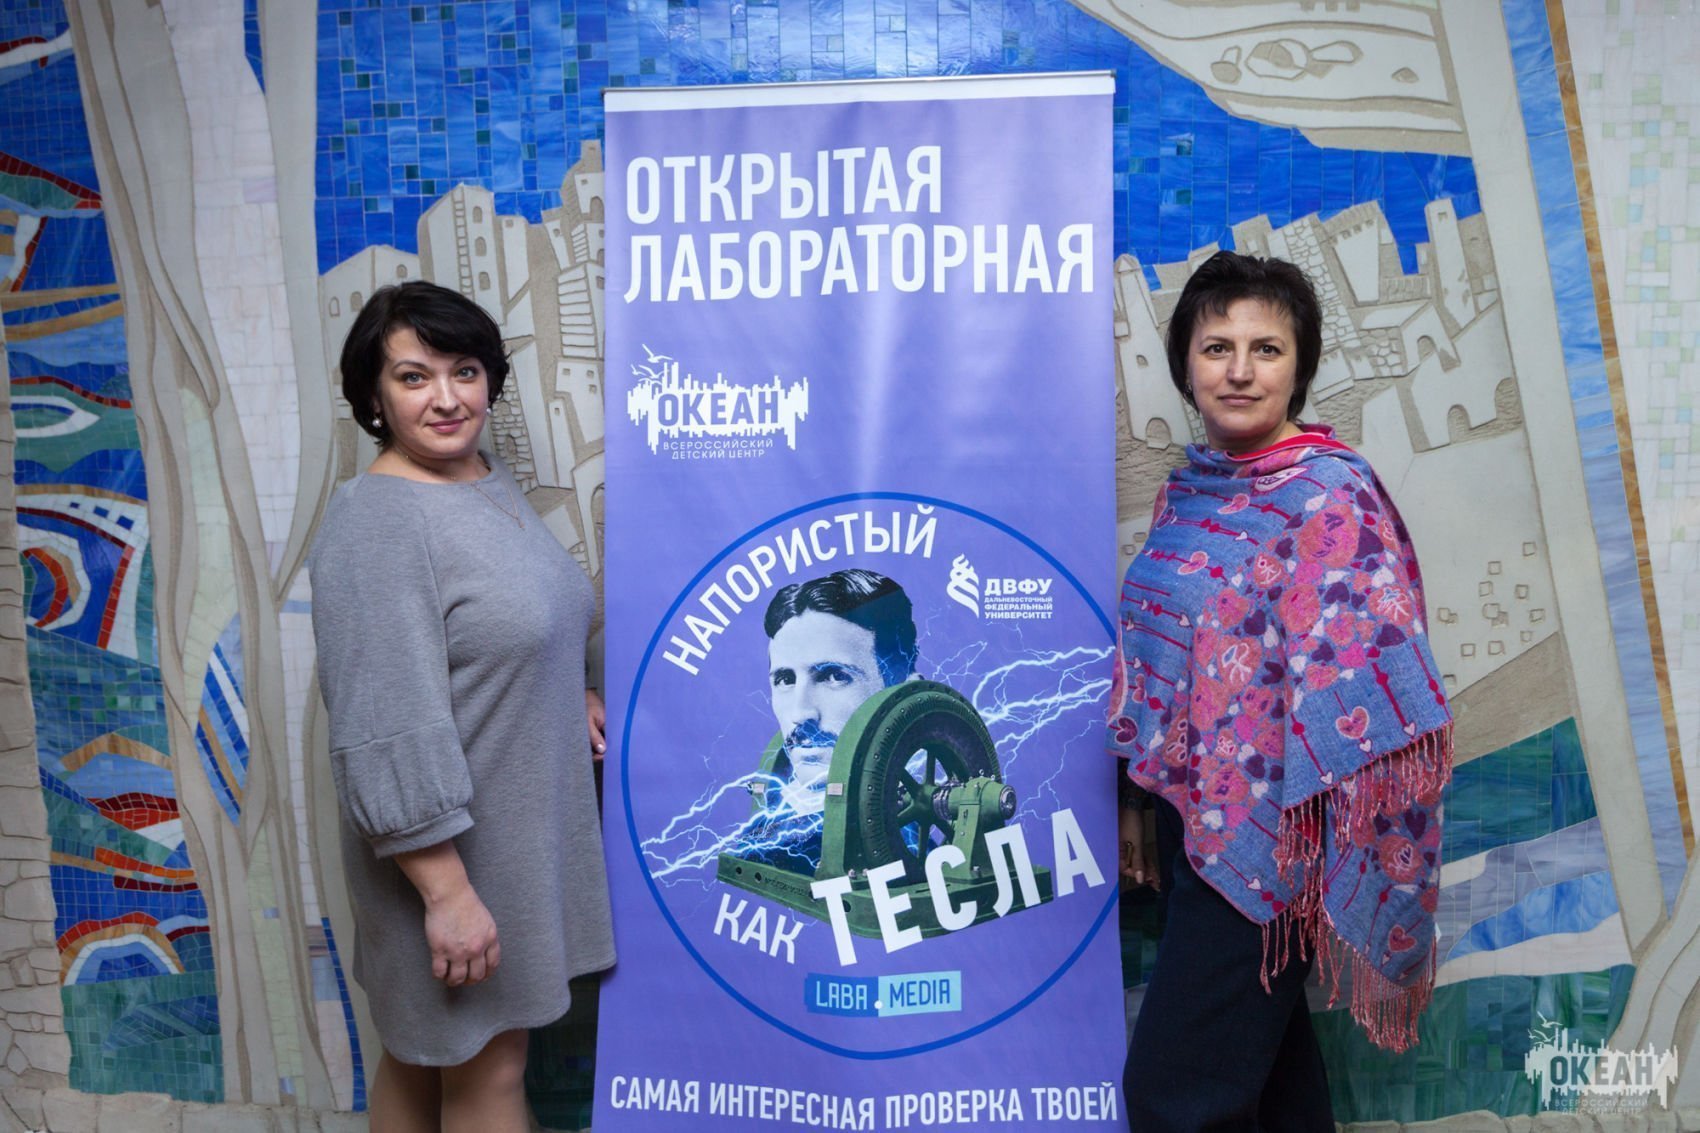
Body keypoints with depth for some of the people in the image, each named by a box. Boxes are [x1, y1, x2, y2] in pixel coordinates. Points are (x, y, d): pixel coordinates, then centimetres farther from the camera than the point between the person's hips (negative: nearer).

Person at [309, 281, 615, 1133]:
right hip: (448, 845, -8)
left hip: (522, 822, 8)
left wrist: (567, 694, 8)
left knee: (423, 1055, 22)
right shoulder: (375, 523, -21)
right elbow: (391, 731, -24)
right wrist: (447, 890, -23)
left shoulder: (490, 482, 6)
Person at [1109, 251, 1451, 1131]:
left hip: (1266, 839, -7)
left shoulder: (1329, 495, -14)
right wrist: (1135, 800, 15)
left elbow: (1358, 683, -19)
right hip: (1192, 822, 7)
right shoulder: (1190, 488, 7)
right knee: (1267, 1057, 21)